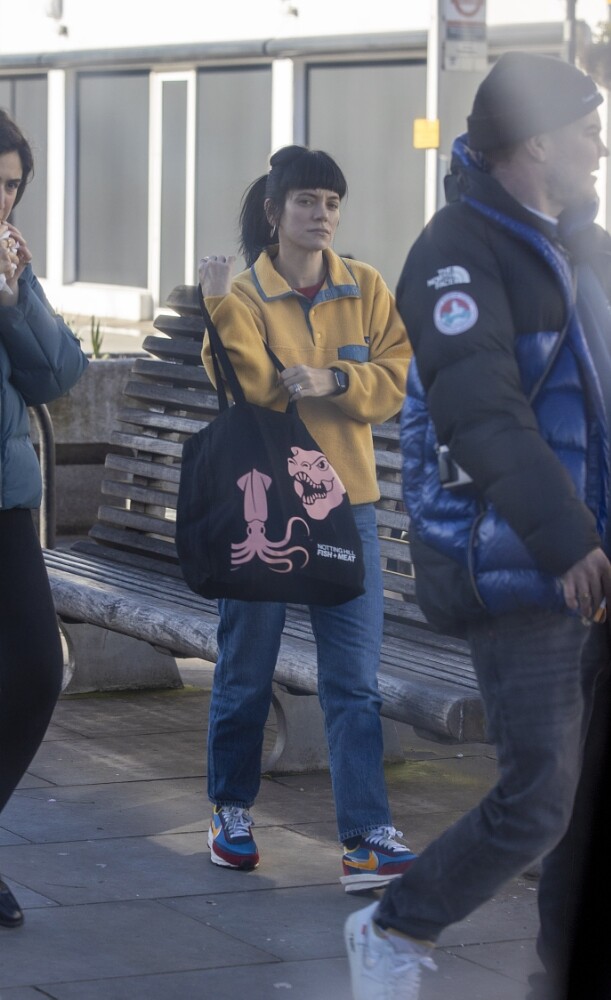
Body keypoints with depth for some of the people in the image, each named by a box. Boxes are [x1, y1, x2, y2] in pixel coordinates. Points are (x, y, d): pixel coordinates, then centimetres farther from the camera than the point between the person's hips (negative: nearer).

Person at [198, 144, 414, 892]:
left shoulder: (366, 290, 4)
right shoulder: (242, 297, -5)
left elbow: (396, 380, -3)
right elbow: (246, 389, -19)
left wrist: (333, 379, -19)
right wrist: (221, 308, -29)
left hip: (345, 503, 2)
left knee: (354, 682, -3)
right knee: (245, 674, 10)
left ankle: (367, 840, -5)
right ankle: (232, 812, 29)